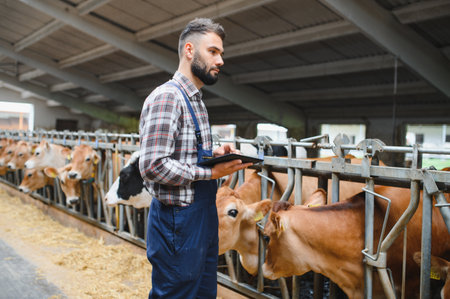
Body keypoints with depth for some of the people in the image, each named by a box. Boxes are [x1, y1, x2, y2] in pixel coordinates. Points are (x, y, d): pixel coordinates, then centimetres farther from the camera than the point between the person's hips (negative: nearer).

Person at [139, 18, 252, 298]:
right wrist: (210, 172, -20)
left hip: (204, 215, 10)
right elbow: (153, 166, -25)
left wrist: (214, 153, 4)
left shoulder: (195, 100, 15)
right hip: (178, 220, -10)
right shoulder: (167, 97, -17)